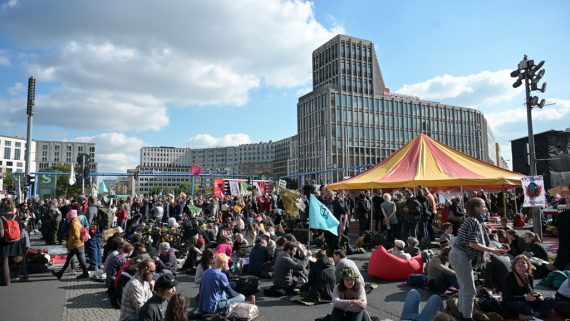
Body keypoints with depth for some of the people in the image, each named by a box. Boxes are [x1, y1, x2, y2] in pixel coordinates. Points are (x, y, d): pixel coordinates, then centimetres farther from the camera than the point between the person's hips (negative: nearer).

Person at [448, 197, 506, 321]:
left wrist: (488, 251, 19)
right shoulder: (474, 221, -15)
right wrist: (493, 250, -15)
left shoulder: (470, 220, 14)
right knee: (470, 290, -3)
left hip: (459, 255, 10)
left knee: (464, 288, 20)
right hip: (461, 257, -10)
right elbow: (472, 244, -20)